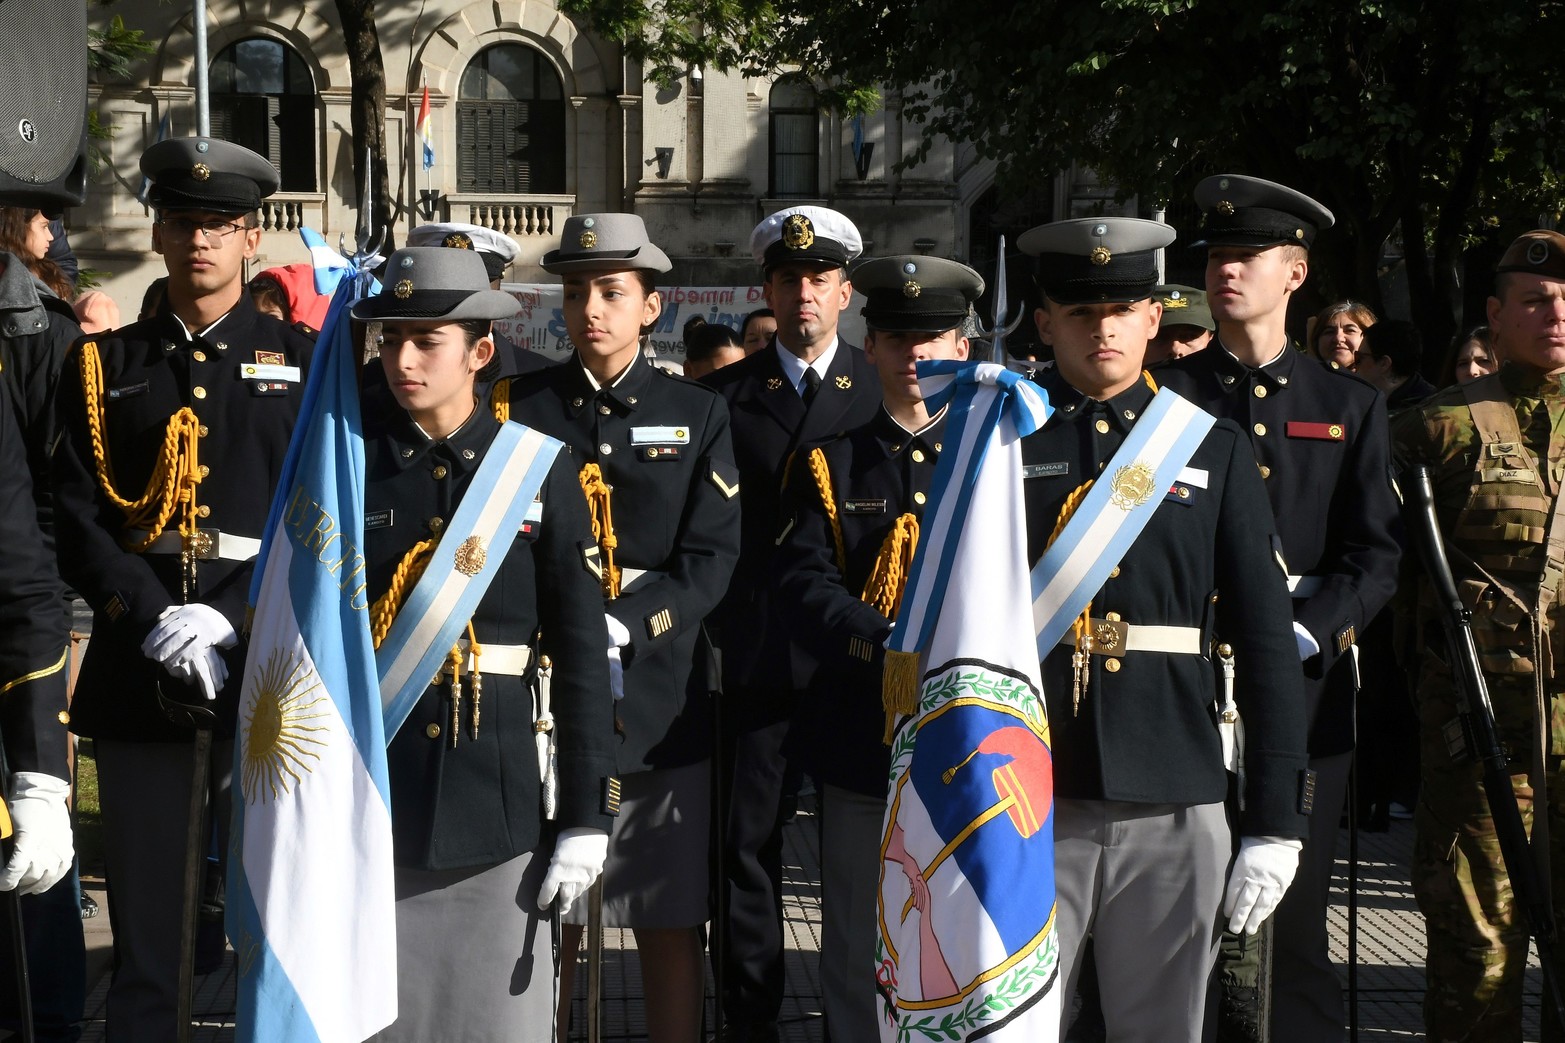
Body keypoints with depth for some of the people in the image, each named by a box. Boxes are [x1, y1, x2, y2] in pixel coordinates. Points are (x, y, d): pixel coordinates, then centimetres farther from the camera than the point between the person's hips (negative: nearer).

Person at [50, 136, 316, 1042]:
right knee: (144, 916, 6)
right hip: (137, 667, 1)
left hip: (265, 666, -1)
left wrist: (232, 620, -14)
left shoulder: (303, 363, 7)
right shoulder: (103, 366, 11)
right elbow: (76, 518, 2)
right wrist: (151, 619, -13)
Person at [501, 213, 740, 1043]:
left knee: (670, 926, 5)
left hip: (657, 702, 0)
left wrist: (623, 625, -17)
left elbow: (711, 559, -2)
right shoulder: (521, 410, 7)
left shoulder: (698, 415, 6)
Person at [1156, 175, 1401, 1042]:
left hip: (1305, 688, 1)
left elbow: (1375, 557, 4)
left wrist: (1299, 635, -11)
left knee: (1290, 917, 4)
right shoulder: (1163, 399, 6)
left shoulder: (1348, 407, 10)